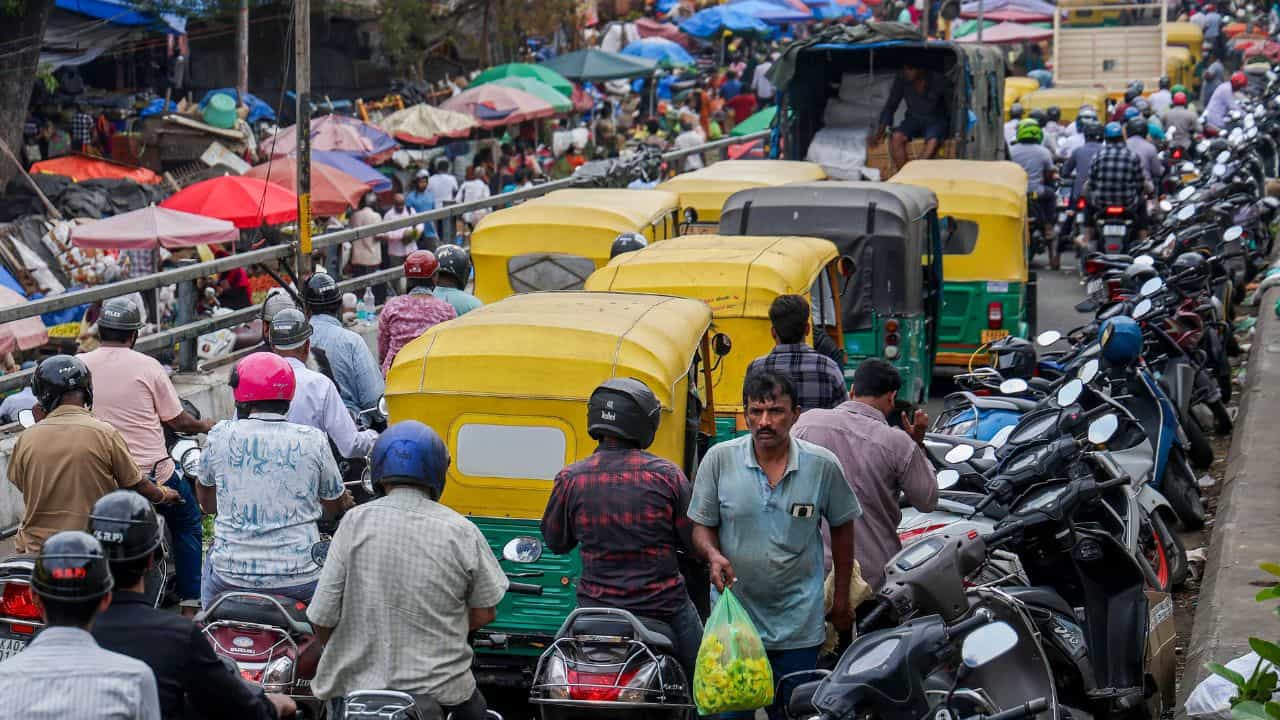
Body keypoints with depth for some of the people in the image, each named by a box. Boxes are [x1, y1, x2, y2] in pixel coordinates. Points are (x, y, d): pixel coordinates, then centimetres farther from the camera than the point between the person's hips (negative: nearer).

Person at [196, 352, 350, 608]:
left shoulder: (220, 435, -3)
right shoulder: (313, 441, -4)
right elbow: (335, 505, 11)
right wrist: (345, 500, 34)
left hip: (230, 577, 1)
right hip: (299, 579, -1)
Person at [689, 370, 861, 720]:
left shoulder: (823, 465, -6)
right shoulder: (719, 459, -6)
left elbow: (842, 527, 7)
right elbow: (702, 526, 3)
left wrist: (841, 599, 10)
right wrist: (713, 555, -20)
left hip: (798, 624, 0)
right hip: (733, 614, 0)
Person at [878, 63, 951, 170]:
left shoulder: (937, 81, -15)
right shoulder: (901, 80, -8)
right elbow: (890, 106, 1)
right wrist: (882, 129, -10)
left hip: (935, 120, -3)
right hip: (913, 119, 3)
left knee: (933, 141, -36)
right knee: (896, 137, -29)